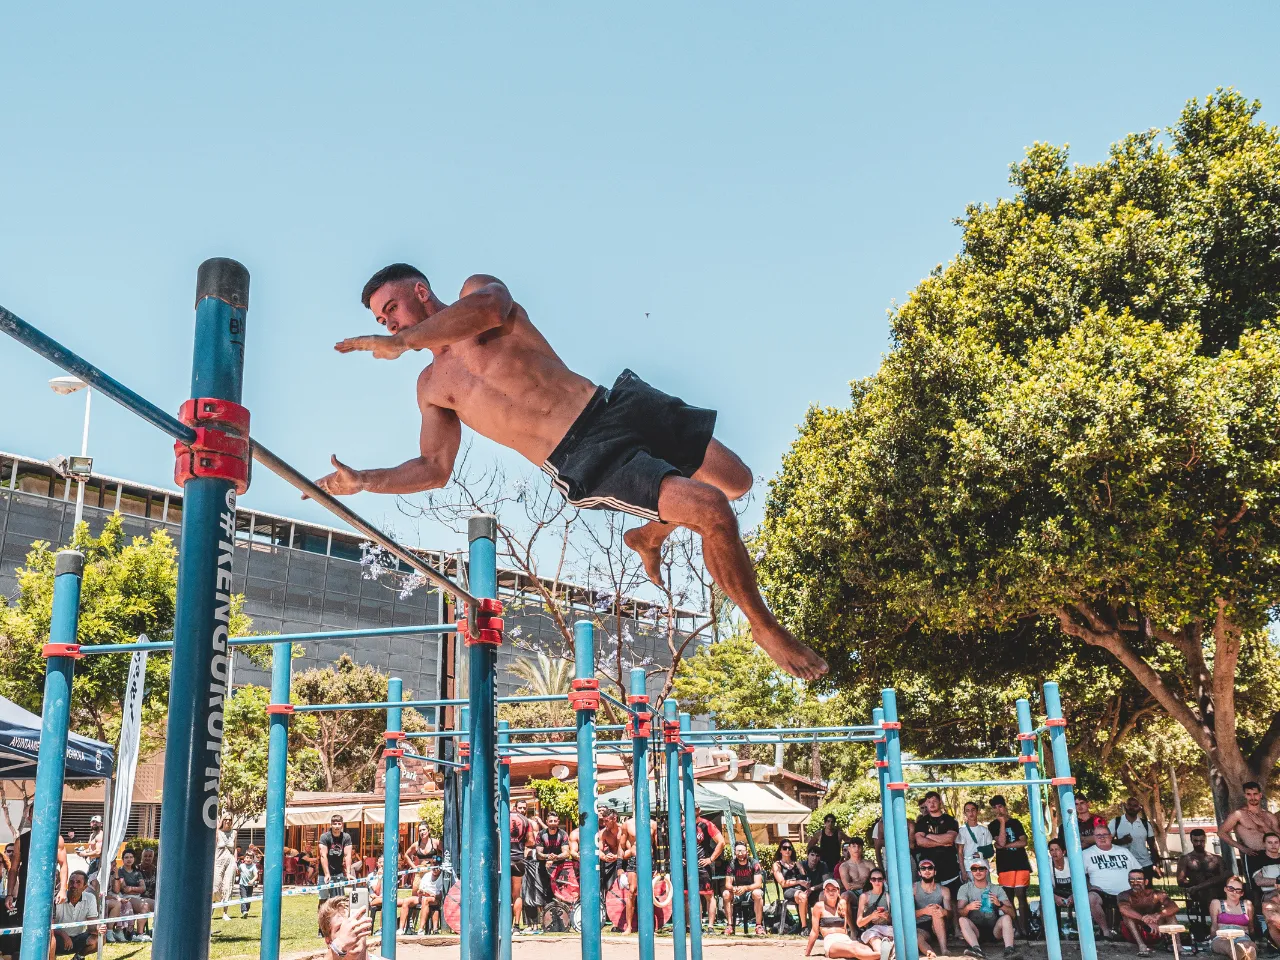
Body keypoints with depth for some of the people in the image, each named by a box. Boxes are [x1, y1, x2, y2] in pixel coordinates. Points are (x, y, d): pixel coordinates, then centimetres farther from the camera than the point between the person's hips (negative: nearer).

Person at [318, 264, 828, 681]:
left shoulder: (478, 288, 7)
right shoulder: (432, 387, 12)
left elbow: (490, 306, -19)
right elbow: (433, 469, 13)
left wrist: (404, 341, -18)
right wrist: (362, 481, 2)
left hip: (616, 403, 2)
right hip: (585, 463, -2)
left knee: (736, 482, 11)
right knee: (711, 510, -22)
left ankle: (648, 536, 35)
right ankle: (764, 626, -2)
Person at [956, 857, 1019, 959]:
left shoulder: (997, 889, 4)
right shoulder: (965, 888, 2)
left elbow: (1012, 913, -5)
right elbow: (959, 912, -10)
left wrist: (1000, 904, -28)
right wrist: (968, 908, -34)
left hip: (994, 929, 1)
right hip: (975, 930, 0)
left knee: (1006, 917, -26)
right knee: (962, 919, -29)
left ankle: (1009, 949, -42)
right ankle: (977, 949, -48)